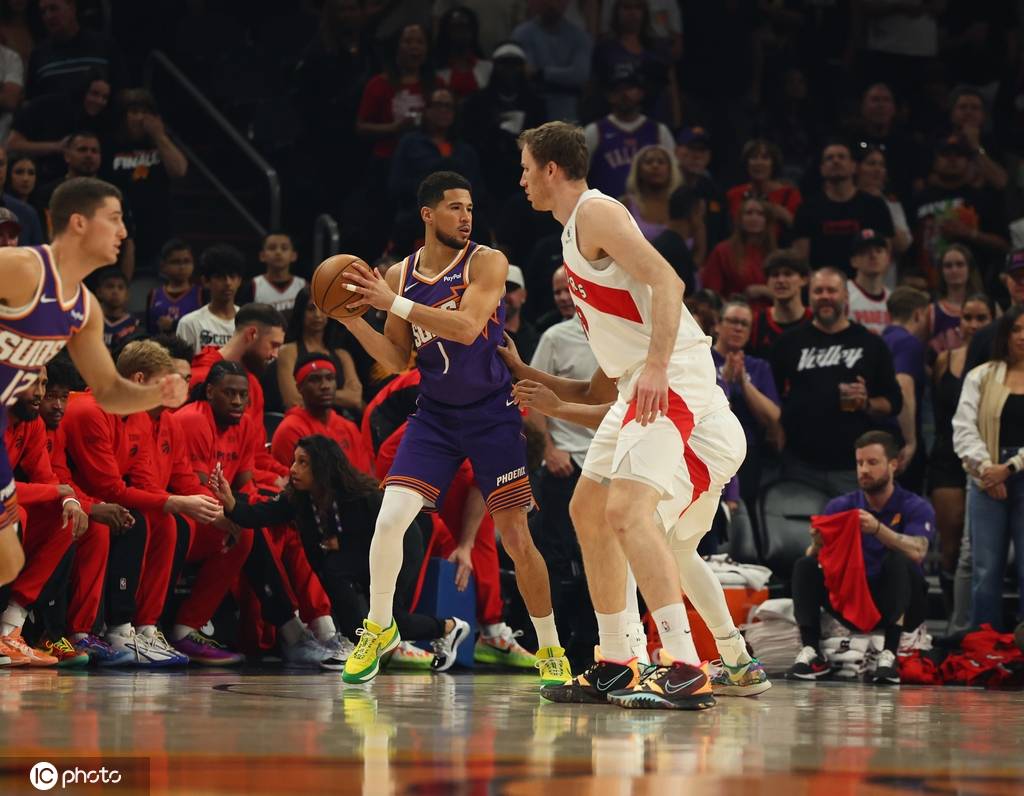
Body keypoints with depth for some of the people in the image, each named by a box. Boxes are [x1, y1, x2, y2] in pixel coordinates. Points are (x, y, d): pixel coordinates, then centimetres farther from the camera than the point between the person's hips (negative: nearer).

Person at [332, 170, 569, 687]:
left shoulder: (486, 262, -10)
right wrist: (353, 320, -7)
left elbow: (467, 327, -25)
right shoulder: (400, 275, 3)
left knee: (516, 536, -3)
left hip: (491, 413, -3)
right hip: (434, 415, 3)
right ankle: (379, 629, 7)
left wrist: (394, 303, -27)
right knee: (390, 517, -14)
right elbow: (397, 361, 8)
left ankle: (550, 650, 12)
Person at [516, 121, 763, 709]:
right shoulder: (578, 229, 21)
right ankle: (615, 668, 23)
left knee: (628, 510, -26)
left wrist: (657, 366, -33)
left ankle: (686, 671, -34)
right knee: (589, 510, 18)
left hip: (674, 382, -11)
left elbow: (665, 282, -23)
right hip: (643, 385, 11)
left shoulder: (596, 212, -10)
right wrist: (554, 390, 32)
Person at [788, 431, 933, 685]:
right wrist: (817, 543, -31)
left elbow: (917, 552, -26)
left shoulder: (916, 508, -7)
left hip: (896, 607, -3)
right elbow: (816, 556, -7)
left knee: (898, 560, -31)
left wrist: (878, 529, -41)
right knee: (805, 566, -16)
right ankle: (812, 653, -24)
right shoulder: (840, 506, 3)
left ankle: (889, 655, -38)